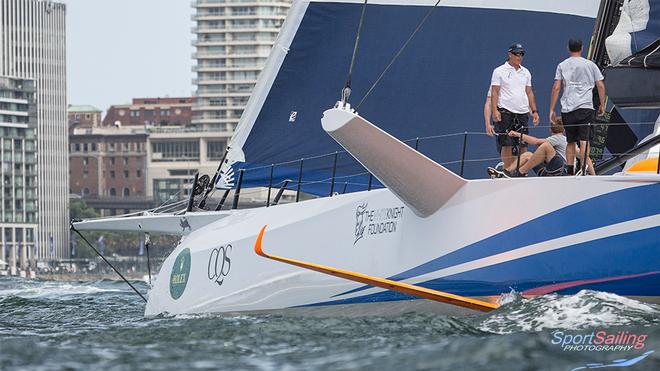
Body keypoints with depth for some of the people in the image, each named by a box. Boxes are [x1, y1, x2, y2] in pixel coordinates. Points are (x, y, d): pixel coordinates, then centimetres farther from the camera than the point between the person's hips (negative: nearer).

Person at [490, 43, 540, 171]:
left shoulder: (525, 72, 16)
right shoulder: (499, 71, 1)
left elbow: (529, 93, 19)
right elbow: (494, 92, -4)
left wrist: (534, 111, 12)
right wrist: (495, 111, -15)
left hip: (523, 112, 5)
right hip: (505, 112, -5)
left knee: (523, 145, 1)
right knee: (507, 145, -6)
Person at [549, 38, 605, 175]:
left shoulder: (562, 65, 7)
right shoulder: (590, 65, 7)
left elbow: (556, 88, 2)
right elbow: (600, 86, 6)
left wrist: (552, 110, 5)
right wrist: (602, 105, 17)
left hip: (567, 108, 2)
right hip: (585, 107, -2)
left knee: (571, 142, 10)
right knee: (584, 140, -6)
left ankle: (570, 172, 11)